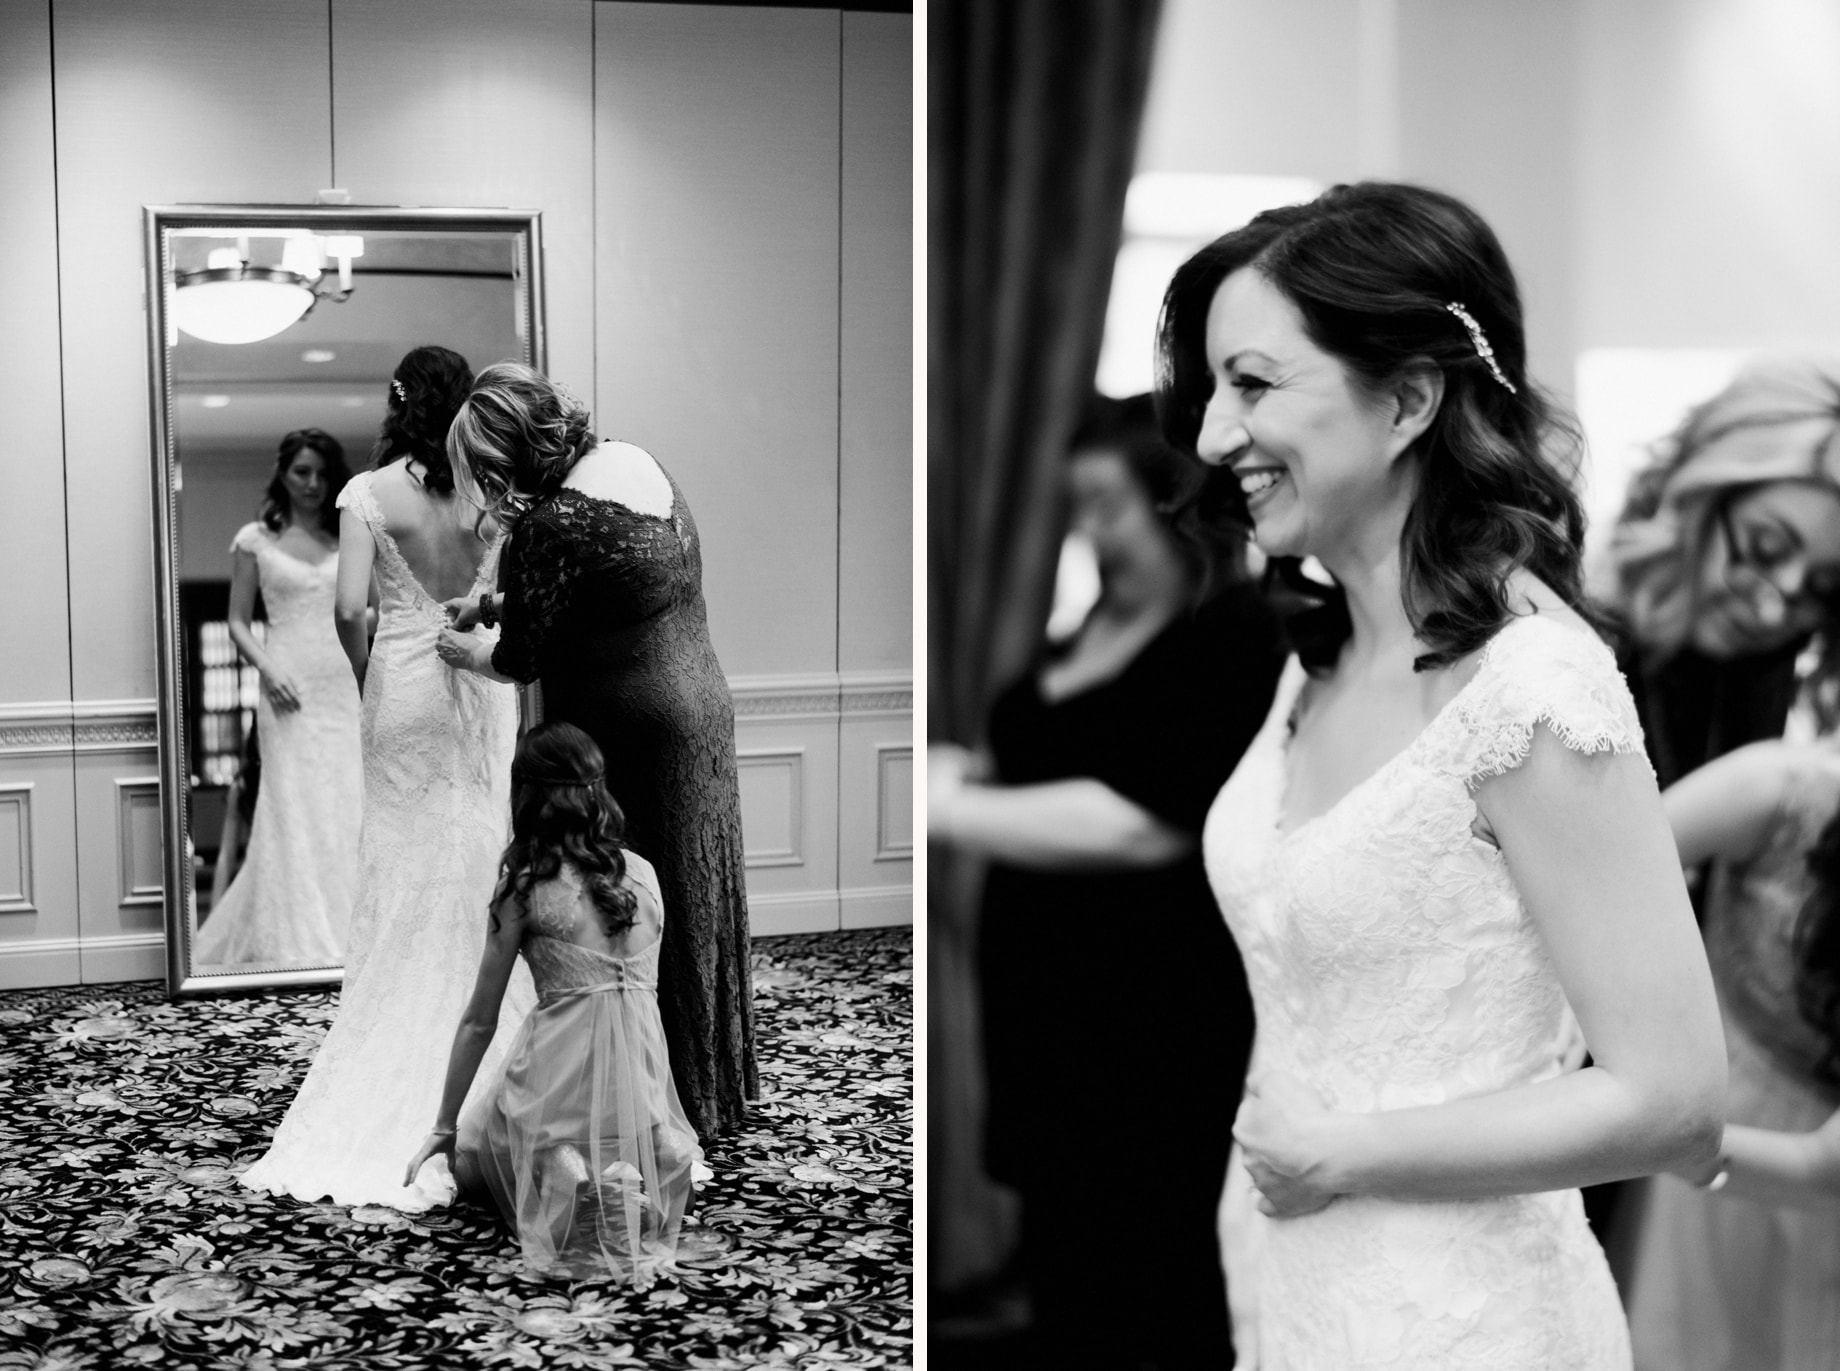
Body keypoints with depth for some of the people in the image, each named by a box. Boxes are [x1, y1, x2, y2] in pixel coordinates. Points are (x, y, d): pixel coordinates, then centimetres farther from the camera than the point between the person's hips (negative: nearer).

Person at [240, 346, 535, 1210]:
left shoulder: (369, 492, -6)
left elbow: (351, 608, -10)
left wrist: (366, 679, 5)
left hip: (404, 686, -1)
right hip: (481, 683, 1)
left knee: (403, 869, 6)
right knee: (483, 865, 8)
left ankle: (396, 1068, 10)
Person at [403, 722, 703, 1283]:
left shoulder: (524, 888, -3)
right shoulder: (644, 874, 9)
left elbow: (480, 1021, 2)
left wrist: (444, 1127, 13)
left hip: (560, 1072, -3)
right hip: (644, 1077, 3)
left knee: (470, 1159, 29)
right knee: (666, 1156, 38)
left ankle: (552, 1173, -6)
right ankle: (627, 1180, -1)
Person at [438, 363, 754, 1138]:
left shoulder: (551, 524, -21)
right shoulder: (635, 463, 5)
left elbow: (521, 660, -11)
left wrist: (465, 653, 9)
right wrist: (497, 602, 17)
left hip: (629, 739, -9)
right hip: (700, 706, 9)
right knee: (693, 902, 18)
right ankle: (711, 1087, 32)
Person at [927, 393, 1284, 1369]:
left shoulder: (1235, 641, -14)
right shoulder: (1098, 624, 11)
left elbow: (1138, 825, -25)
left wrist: (947, 810, -20)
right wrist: (964, 769, 4)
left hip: (1157, 1042, -8)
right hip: (1053, 1029, 8)